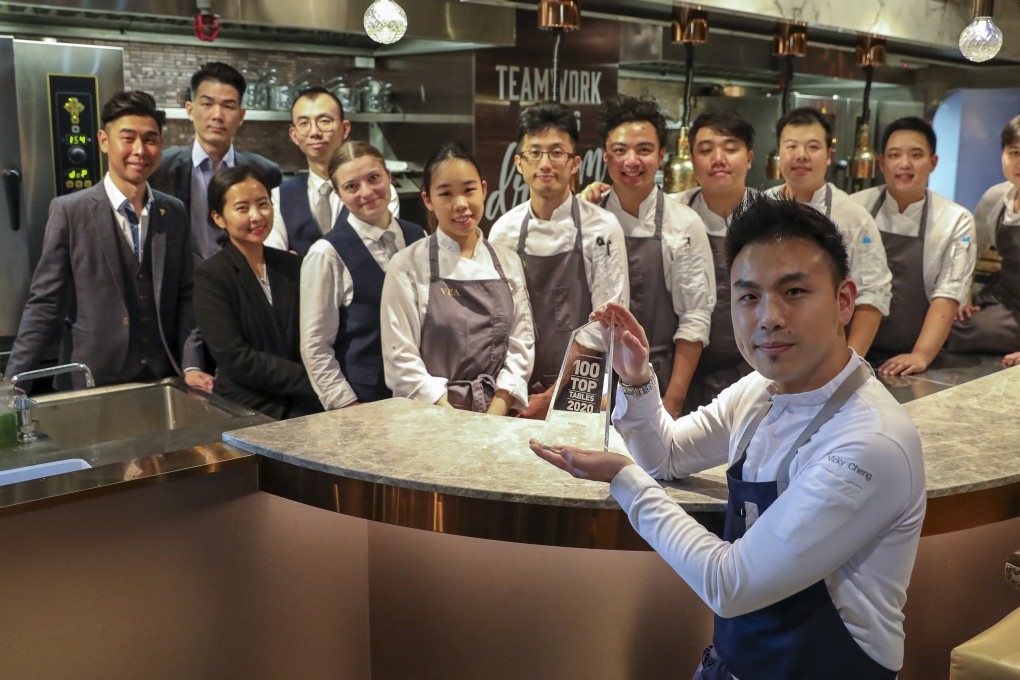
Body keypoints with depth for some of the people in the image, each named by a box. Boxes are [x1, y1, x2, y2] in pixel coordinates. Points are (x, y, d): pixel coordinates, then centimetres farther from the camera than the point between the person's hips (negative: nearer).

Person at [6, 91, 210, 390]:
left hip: (163, 380, 3)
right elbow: (44, 304, -7)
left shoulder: (175, 213, 5)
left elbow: (185, 298, 7)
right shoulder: (69, 211, -6)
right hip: (90, 384, -3)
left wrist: (190, 366, -4)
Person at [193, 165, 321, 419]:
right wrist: (312, 381, -10)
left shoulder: (293, 266, 12)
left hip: (305, 409, 4)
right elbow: (235, 359, -9)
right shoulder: (209, 276, -2)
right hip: (245, 414, -4)